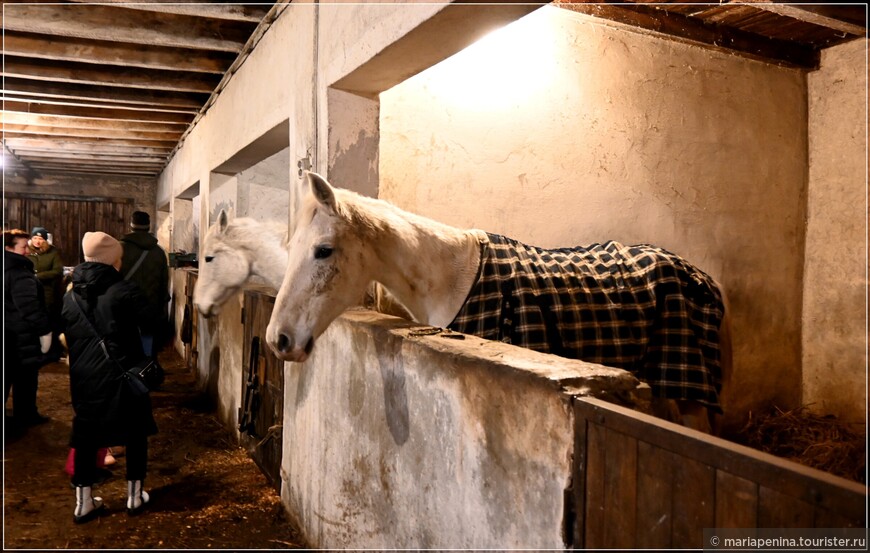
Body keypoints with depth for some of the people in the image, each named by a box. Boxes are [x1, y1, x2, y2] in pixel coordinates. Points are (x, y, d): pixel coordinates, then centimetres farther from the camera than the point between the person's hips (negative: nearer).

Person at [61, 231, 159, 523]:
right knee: (135, 434, 12)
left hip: (84, 378, 5)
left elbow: (65, 335, 12)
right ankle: (134, 497, 20)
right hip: (122, 375, -4)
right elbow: (152, 324, -14)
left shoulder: (70, 296, 6)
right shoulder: (124, 290, -12)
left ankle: (84, 503, 20)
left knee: (85, 437, 14)